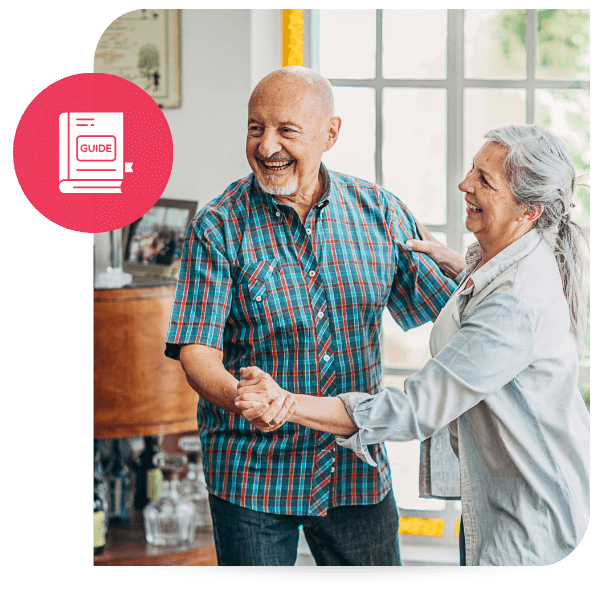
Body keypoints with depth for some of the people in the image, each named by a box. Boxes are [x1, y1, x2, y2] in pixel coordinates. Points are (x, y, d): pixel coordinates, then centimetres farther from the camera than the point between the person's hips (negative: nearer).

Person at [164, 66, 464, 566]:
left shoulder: (379, 212, 1)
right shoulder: (218, 228, -7)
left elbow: (451, 300, 9)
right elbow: (196, 351, -13)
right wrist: (242, 398, -33)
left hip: (358, 472, 3)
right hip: (251, 475, -3)